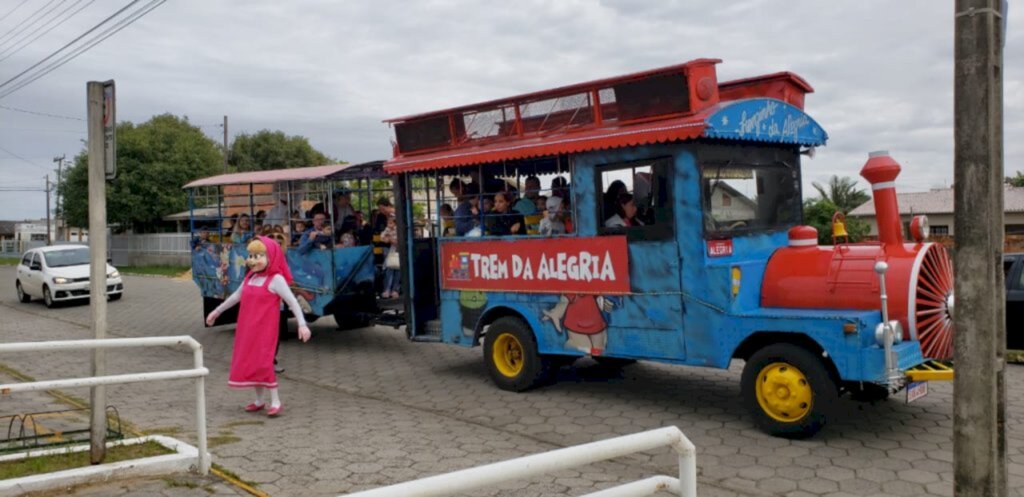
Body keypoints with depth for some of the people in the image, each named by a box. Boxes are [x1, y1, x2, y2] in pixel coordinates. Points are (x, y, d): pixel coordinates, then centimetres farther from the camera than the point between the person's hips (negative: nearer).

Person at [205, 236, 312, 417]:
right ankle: (259, 400, 23)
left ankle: (275, 402, -2)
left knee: (263, 363, -10)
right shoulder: (249, 278, 10)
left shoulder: (276, 279, -10)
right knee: (251, 362, 11)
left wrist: (302, 324, -21)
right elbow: (236, 296, 24)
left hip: (265, 330, -7)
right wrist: (217, 311, 32)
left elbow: (292, 302, -13)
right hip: (247, 329, 7)